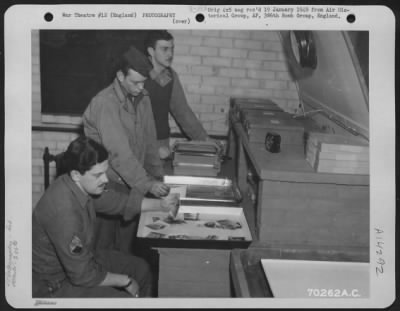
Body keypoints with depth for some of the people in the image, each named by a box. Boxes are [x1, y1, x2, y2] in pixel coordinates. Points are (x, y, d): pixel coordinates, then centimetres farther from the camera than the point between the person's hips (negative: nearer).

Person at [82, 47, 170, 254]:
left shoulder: (142, 99, 4)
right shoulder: (105, 103, -20)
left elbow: (149, 141, 11)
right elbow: (120, 153, -26)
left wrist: (157, 176, 6)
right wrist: (148, 184, -30)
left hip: (133, 181, 6)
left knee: (127, 241, 14)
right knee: (104, 245, 3)